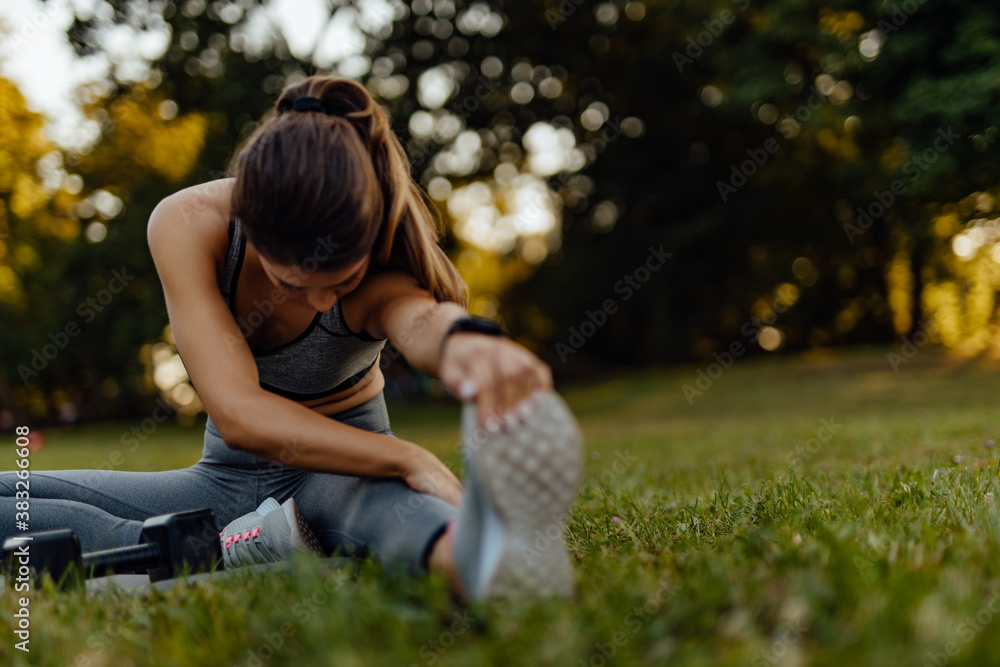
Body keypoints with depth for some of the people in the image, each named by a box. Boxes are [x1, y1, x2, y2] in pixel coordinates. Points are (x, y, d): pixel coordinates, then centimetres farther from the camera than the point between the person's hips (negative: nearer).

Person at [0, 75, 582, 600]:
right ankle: (234, 549, -34)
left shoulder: (384, 280, -27)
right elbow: (237, 412, -36)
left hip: (337, 468, -3)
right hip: (228, 473, 3)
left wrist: (464, 341, -80)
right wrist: (407, 459, -45)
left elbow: (424, 321, -54)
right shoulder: (188, 225, -26)